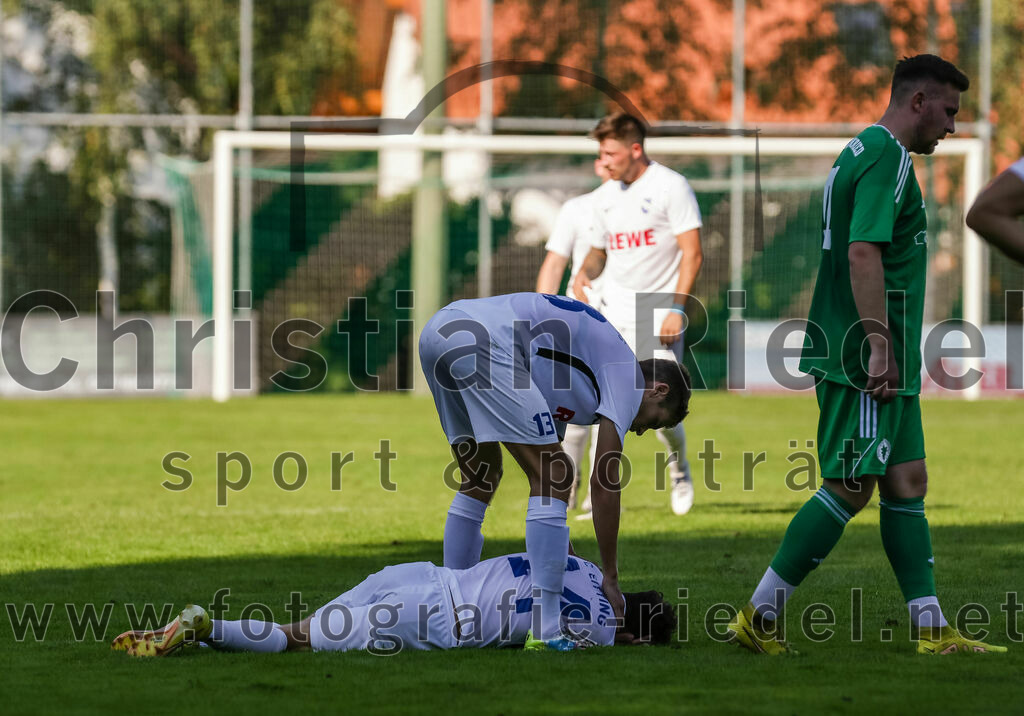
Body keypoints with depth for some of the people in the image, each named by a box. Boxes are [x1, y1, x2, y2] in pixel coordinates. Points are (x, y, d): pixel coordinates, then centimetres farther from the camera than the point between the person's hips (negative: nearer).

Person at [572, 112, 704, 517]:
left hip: (659, 313, -5)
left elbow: (692, 253, -9)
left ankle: (678, 464, 21)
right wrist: (586, 273, 0)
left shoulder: (671, 187, -6)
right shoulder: (605, 197, 12)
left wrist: (676, 308, -17)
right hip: (614, 311, 5)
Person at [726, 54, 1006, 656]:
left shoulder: (860, 152, 18)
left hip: (886, 361, 11)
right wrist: (879, 346, -25)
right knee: (849, 489, -8)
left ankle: (931, 627, 10)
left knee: (907, 483, 9)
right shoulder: (888, 159, -13)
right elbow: (863, 252, -23)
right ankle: (759, 616, -5)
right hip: (868, 360, -11)